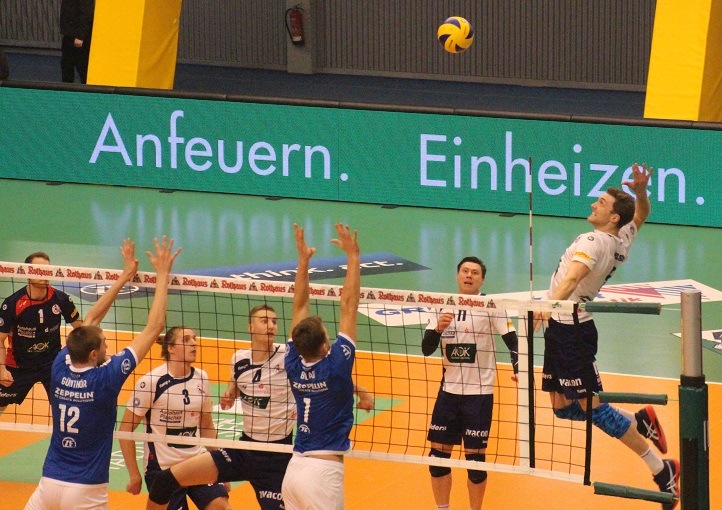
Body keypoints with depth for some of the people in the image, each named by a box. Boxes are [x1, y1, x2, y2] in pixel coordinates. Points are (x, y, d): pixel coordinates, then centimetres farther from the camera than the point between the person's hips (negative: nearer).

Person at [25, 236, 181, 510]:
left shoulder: (60, 369, -2)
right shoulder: (105, 378, -14)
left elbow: (90, 322, 14)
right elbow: (154, 326, -9)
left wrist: (124, 277, 20)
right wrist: (162, 275, -2)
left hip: (49, 484, 5)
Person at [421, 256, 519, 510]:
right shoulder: (442, 307, 4)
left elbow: (512, 341, -11)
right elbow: (426, 349, 0)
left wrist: (518, 368, -28)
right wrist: (438, 329, -19)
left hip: (479, 393, -4)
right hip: (449, 391, 4)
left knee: (475, 455, -2)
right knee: (438, 454, 4)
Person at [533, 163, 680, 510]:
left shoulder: (595, 242, -19)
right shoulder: (621, 242, 6)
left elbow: (573, 276, -38)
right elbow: (641, 213, 25)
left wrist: (549, 305, -54)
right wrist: (641, 191, 3)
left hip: (570, 328, -9)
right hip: (562, 327, 9)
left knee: (591, 407, -5)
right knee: (562, 407, 15)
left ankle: (662, 470, -1)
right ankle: (641, 421, 23)